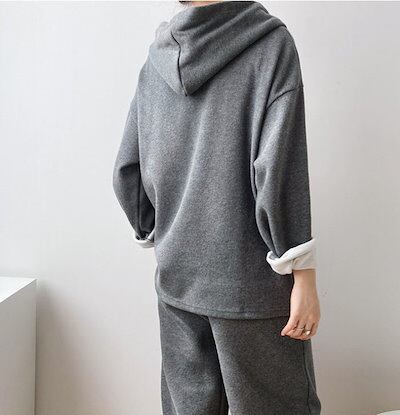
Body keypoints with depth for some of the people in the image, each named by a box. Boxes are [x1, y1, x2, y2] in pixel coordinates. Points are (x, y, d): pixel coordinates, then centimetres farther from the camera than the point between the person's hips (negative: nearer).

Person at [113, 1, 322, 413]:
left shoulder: (157, 58, 6)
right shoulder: (271, 43, -8)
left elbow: (125, 173, 7)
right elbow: (278, 170, -17)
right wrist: (303, 275, -12)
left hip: (175, 277, 5)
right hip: (250, 284, -5)